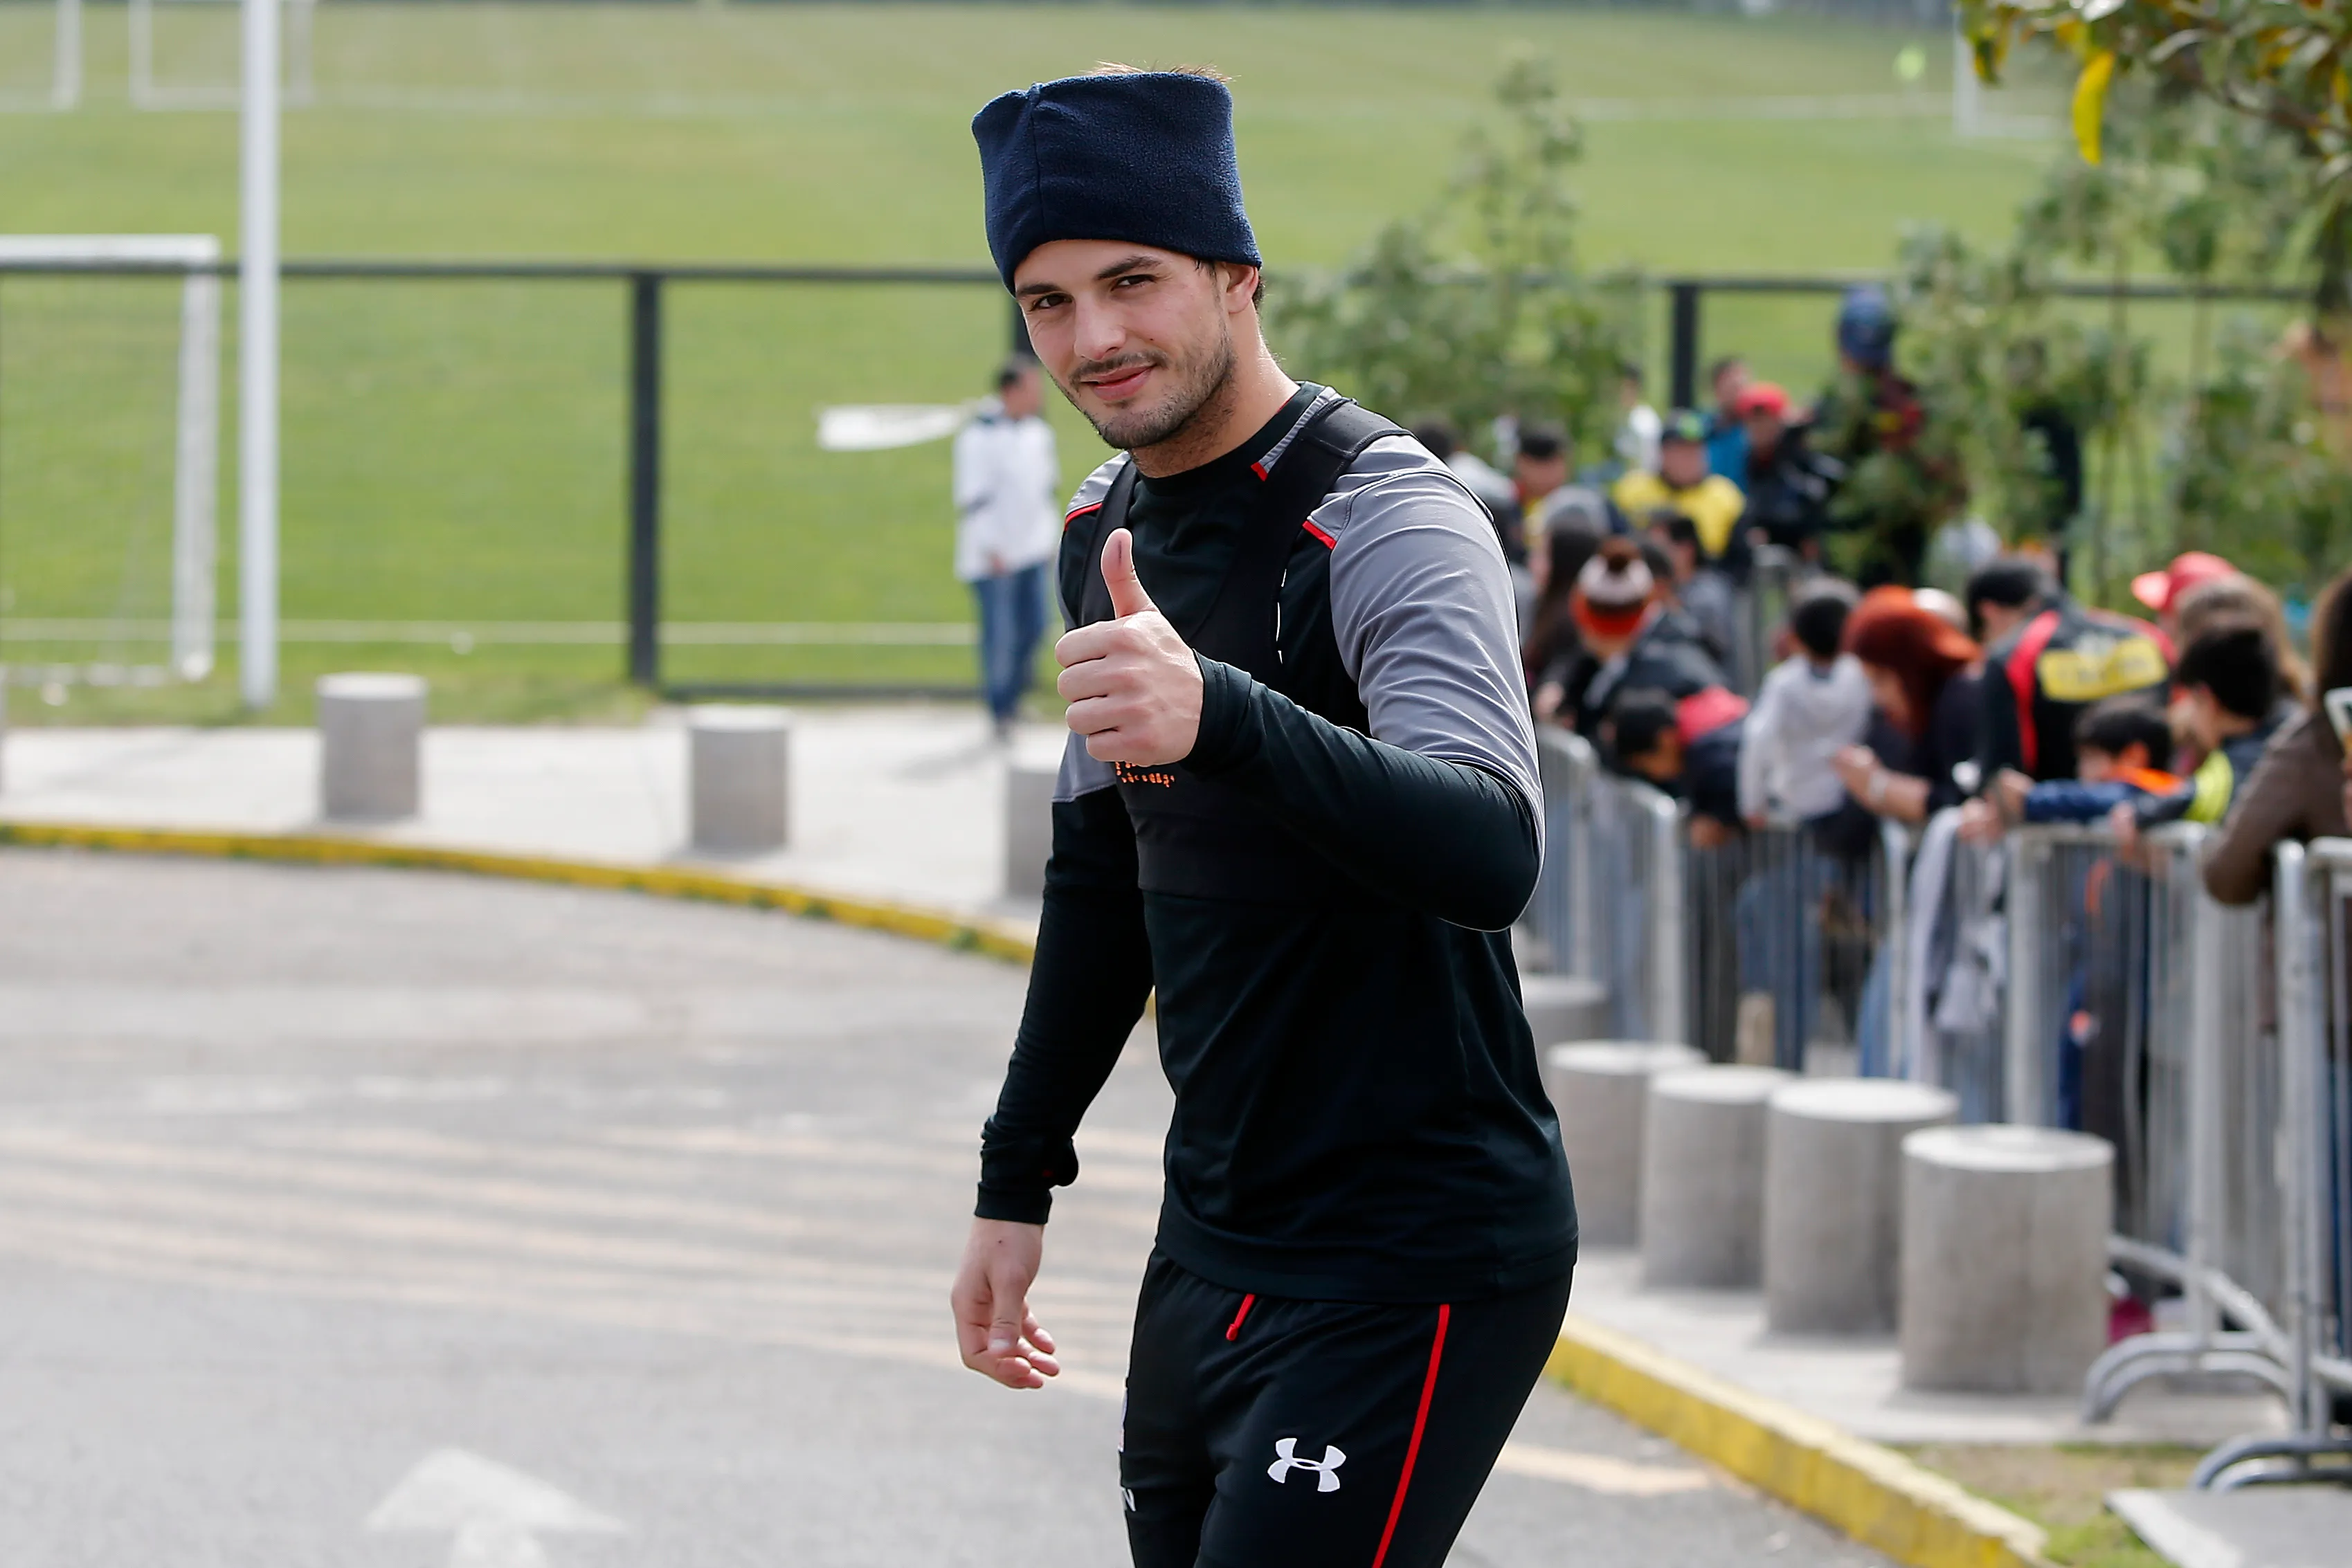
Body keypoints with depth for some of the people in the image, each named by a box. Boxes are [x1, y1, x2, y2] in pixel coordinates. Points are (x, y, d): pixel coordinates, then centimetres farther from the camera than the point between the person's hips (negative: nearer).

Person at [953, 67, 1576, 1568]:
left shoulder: (1385, 519, -17)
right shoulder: (1108, 533, 10)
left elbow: (1492, 856, -34)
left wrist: (1219, 719, -49)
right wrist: (1019, 1180, 22)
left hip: (1416, 1261, -9)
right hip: (1215, 1247, 9)